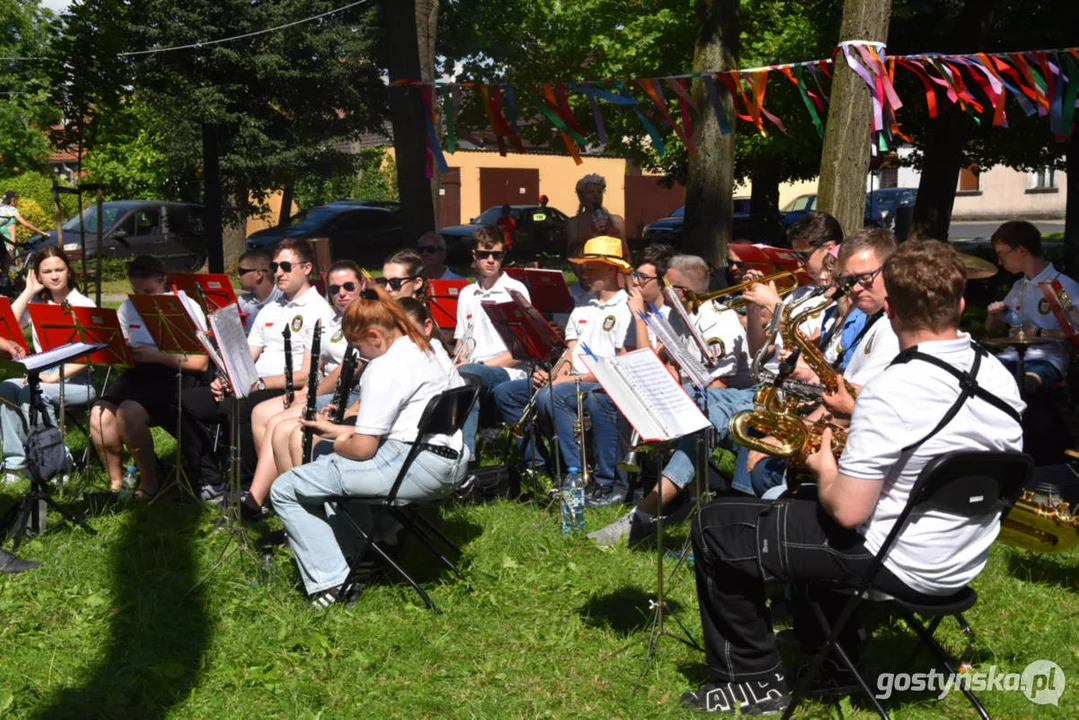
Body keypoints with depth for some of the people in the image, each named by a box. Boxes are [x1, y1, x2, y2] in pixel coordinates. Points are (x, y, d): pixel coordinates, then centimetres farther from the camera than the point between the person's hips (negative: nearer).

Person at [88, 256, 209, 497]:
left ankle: (149, 483, -11)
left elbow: (201, 363, -8)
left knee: (128, 412, -31)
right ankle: (115, 483, -1)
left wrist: (157, 356, -18)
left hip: (174, 376, -5)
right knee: (100, 414, -23)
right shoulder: (128, 308, 13)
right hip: (138, 373, 5)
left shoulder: (186, 307, -3)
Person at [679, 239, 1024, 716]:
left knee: (714, 525, 4)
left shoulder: (893, 389, -27)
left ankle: (755, 681, 12)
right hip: (963, 563, 8)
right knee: (805, 505, 34)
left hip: (898, 566, -8)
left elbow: (847, 512, -27)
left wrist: (824, 467, -4)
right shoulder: (1001, 377, -2)